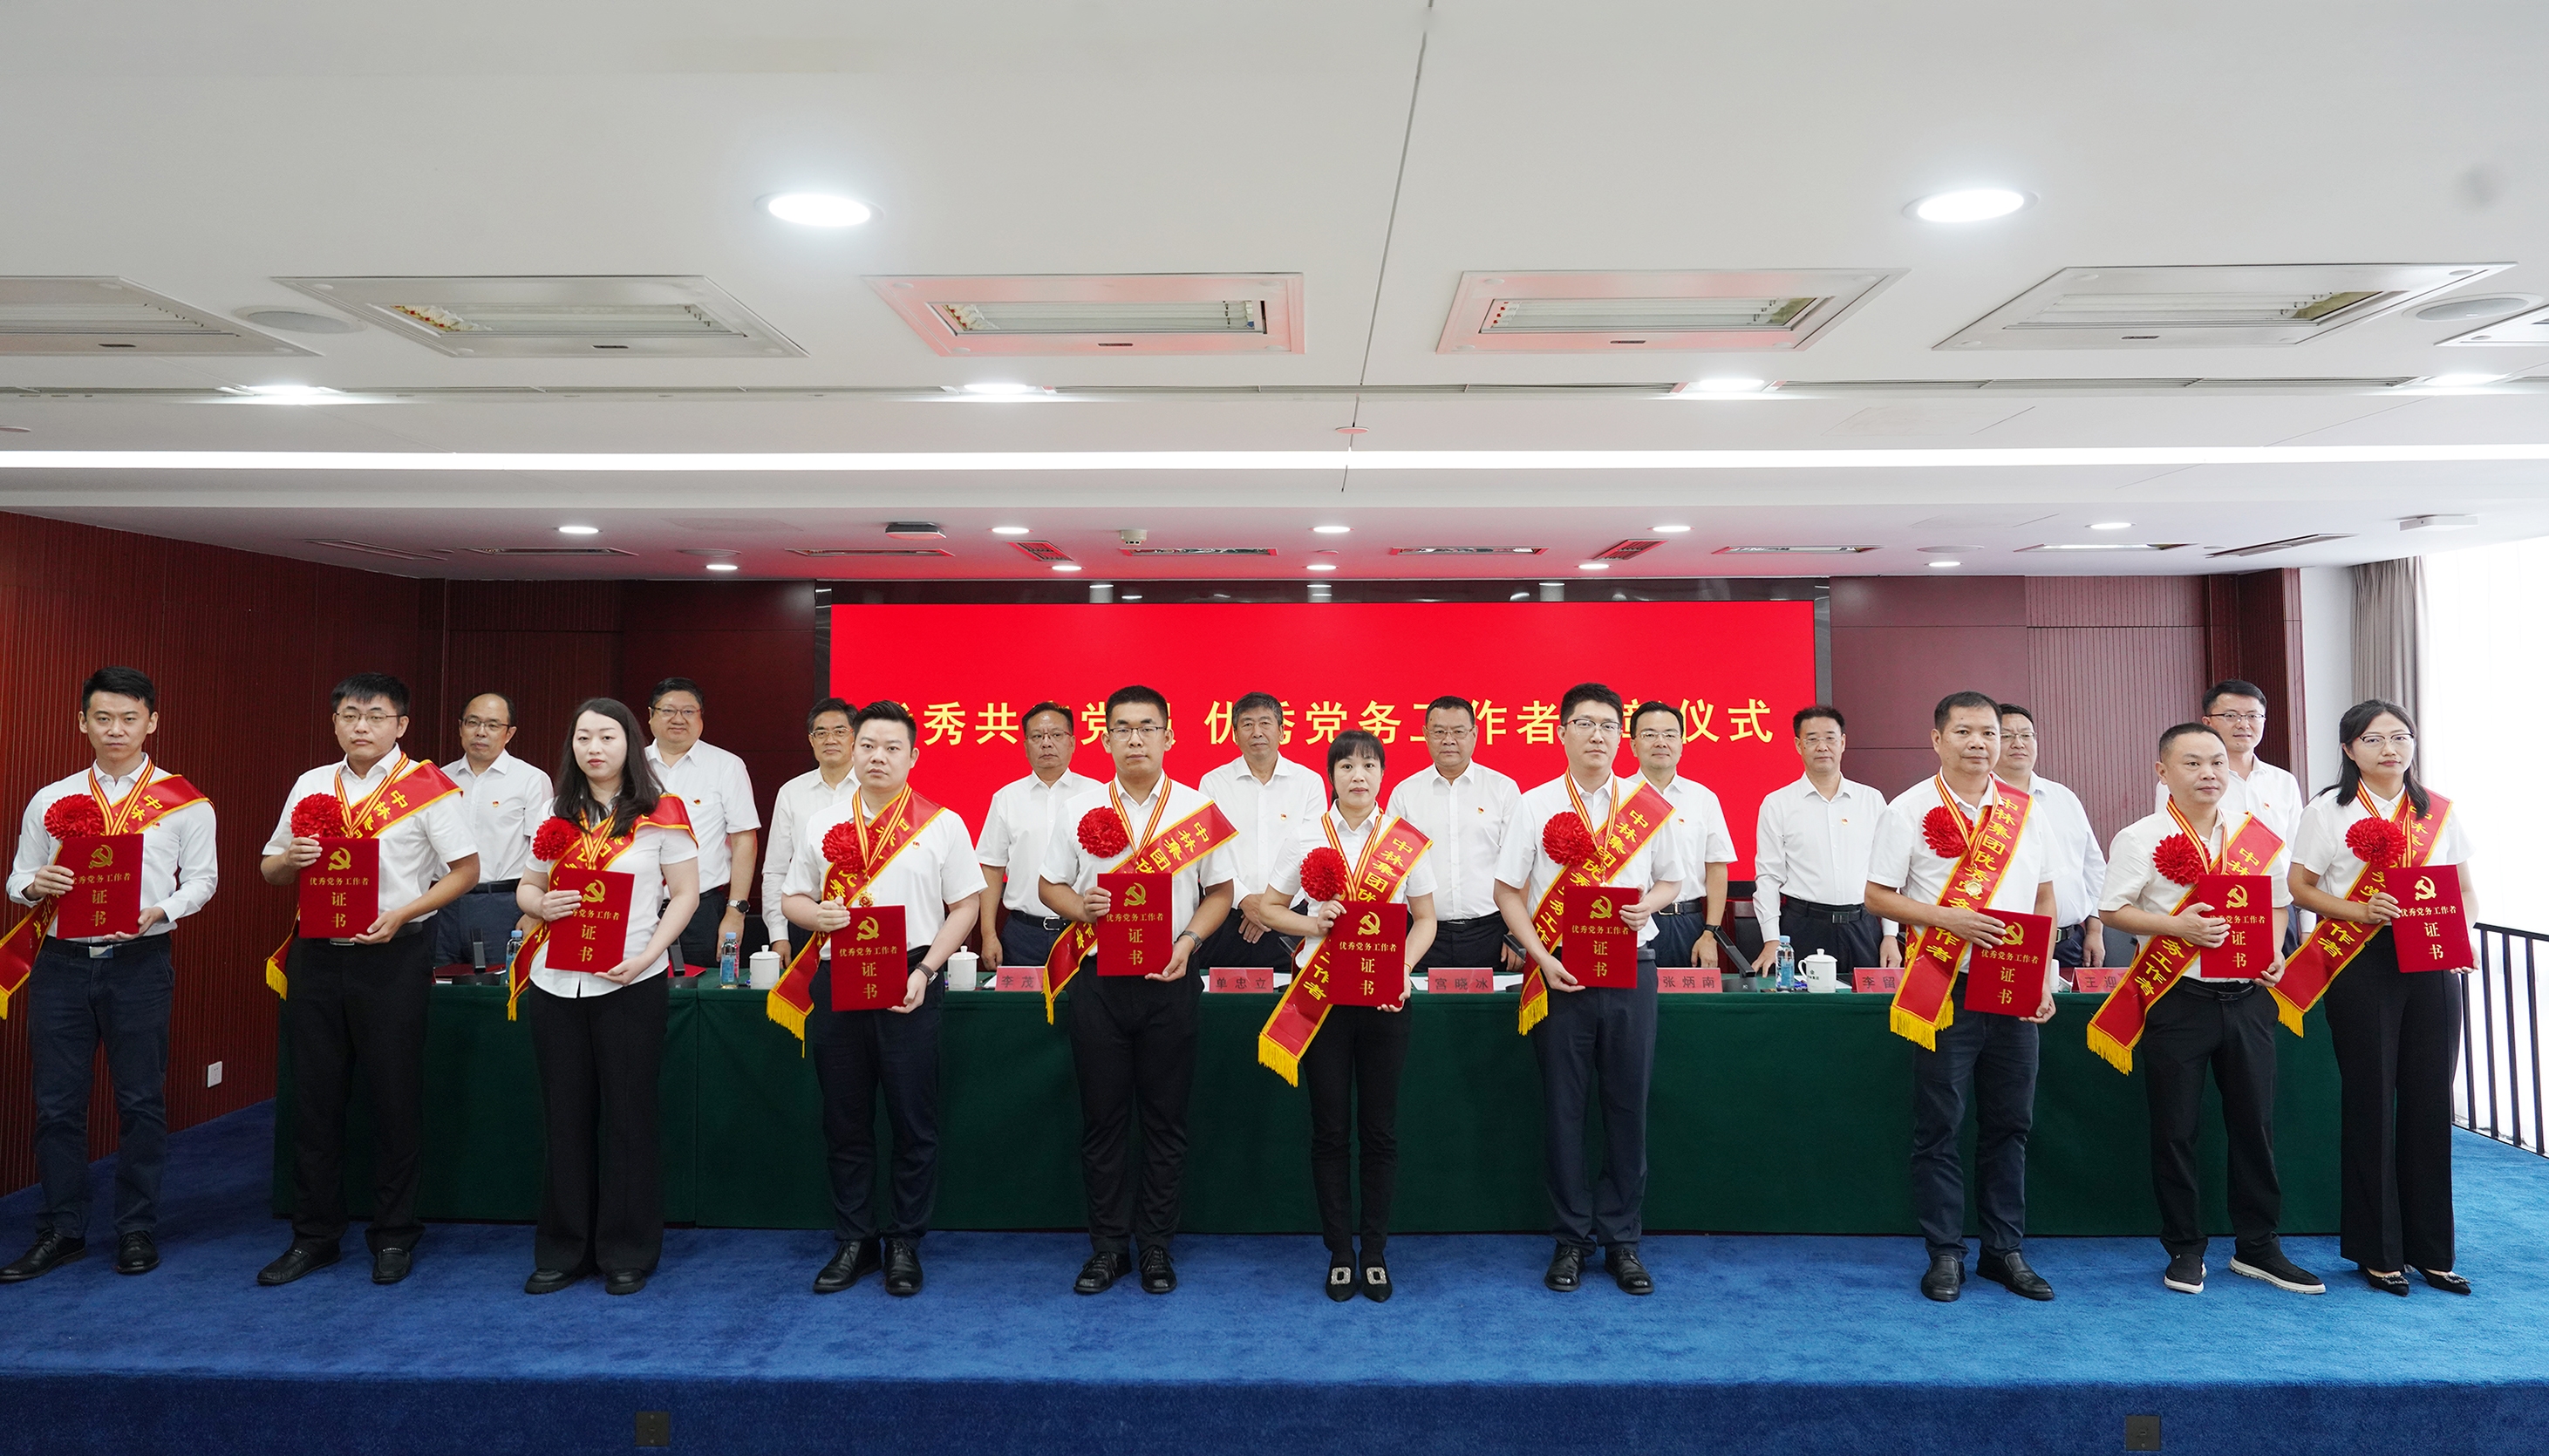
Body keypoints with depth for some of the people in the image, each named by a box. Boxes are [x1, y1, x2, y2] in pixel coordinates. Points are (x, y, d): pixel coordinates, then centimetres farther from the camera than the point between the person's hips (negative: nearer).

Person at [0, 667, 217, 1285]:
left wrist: (158, 912, -15)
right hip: (62, 962, 3)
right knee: (57, 1102, 8)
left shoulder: (184, 802, 1)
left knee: (141, 1100, 6)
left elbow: (202, 879, 2)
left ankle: (137, 1230, 18)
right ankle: (61, 1231, 22)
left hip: (140, 963, -2)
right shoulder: (51, 800, 9)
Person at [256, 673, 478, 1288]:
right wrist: (290, 859, -7)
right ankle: (314, 1235, 24)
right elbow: (270, 869, 16)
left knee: (395, 1095, 4)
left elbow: (465, 870, -6)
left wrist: (401, 915, -17)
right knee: (314, 1095, 11)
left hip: (393, 955, -4)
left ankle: (394, 1236, 18)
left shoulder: (427, 787, -5)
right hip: (316, 954, 5)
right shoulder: (310, 786, 9)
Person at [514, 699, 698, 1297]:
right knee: (565, 1115, 10)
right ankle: (563, 1250, 24)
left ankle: (627, 1253, 17)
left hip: (630, 984, -4)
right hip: (557, 983, 4)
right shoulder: (558, 816, 9)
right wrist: (541, 904, -8)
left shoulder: (660, 813, -3)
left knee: (629, 1115, 4)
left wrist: (647, 955, -15)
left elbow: (685, 893, -3)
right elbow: (526, 886, 15)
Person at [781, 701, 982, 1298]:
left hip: (909, 987, -2)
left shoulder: (942, 825, 1)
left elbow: (966, 906, 1)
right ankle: (853, 1241, 24)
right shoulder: (822, 826, 10)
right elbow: (791, 897, 15)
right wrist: (817, 915, -9)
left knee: (913, 1120, 4)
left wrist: (925, 971, -10)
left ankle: (905, 1244, 18)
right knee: (845, 1120, 10)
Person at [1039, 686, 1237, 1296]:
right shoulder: (1079, 810, 4)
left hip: (1169, 979, -1)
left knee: (1165, 1118, 7)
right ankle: (1107, 1245, 21)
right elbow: (1050, 885, 10)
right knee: (1102, 1116, 7)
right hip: (1097, 977, 1)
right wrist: (1079, 906, -12)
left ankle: (1157, 1245, 21)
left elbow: (1220, 891, 5)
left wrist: (1188, 940, -11)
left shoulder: (1199, 810, 1)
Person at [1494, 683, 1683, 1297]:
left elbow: (1671, 880, 15)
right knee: (1563, 1107, 5)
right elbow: (1507, 892, 2)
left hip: (1631, 970, 1)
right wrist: (1542, 959, -9)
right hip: (1559, 974, -1)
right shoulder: (1535, 805, 1)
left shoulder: (1649, 805, 5)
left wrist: (1649, 903, -8)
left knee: (1628, 1107, 6)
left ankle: (1621, 1239, 20)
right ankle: (1572, 1239, 19)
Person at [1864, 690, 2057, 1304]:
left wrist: (2044, 977, 5)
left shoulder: (2026, 809, 9)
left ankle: (2005, 1250, 22)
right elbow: (1877, 896, -4)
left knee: (2010, 1123, 10)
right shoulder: (1910, 809, -3)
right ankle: (1945, 1253, 13)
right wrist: (1947, 919, -17)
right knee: (1939, 1125, 2)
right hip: (1945, 988, -4)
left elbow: (2045, 897, 14)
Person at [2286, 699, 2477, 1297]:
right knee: (2371, 1102, 1)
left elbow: (2466, 892, 13)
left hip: (2432, 963, 3)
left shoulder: (2439, 811, 12)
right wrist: (2357, 910, -17)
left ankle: (2430, 1249, 17)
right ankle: (2376, 1251, 10)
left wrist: (2458, 932, -7)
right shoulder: (2329, 810, 2)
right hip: (2360, 964, -3)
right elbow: (2299, 886, -1)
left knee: (2430, 1102, 5)